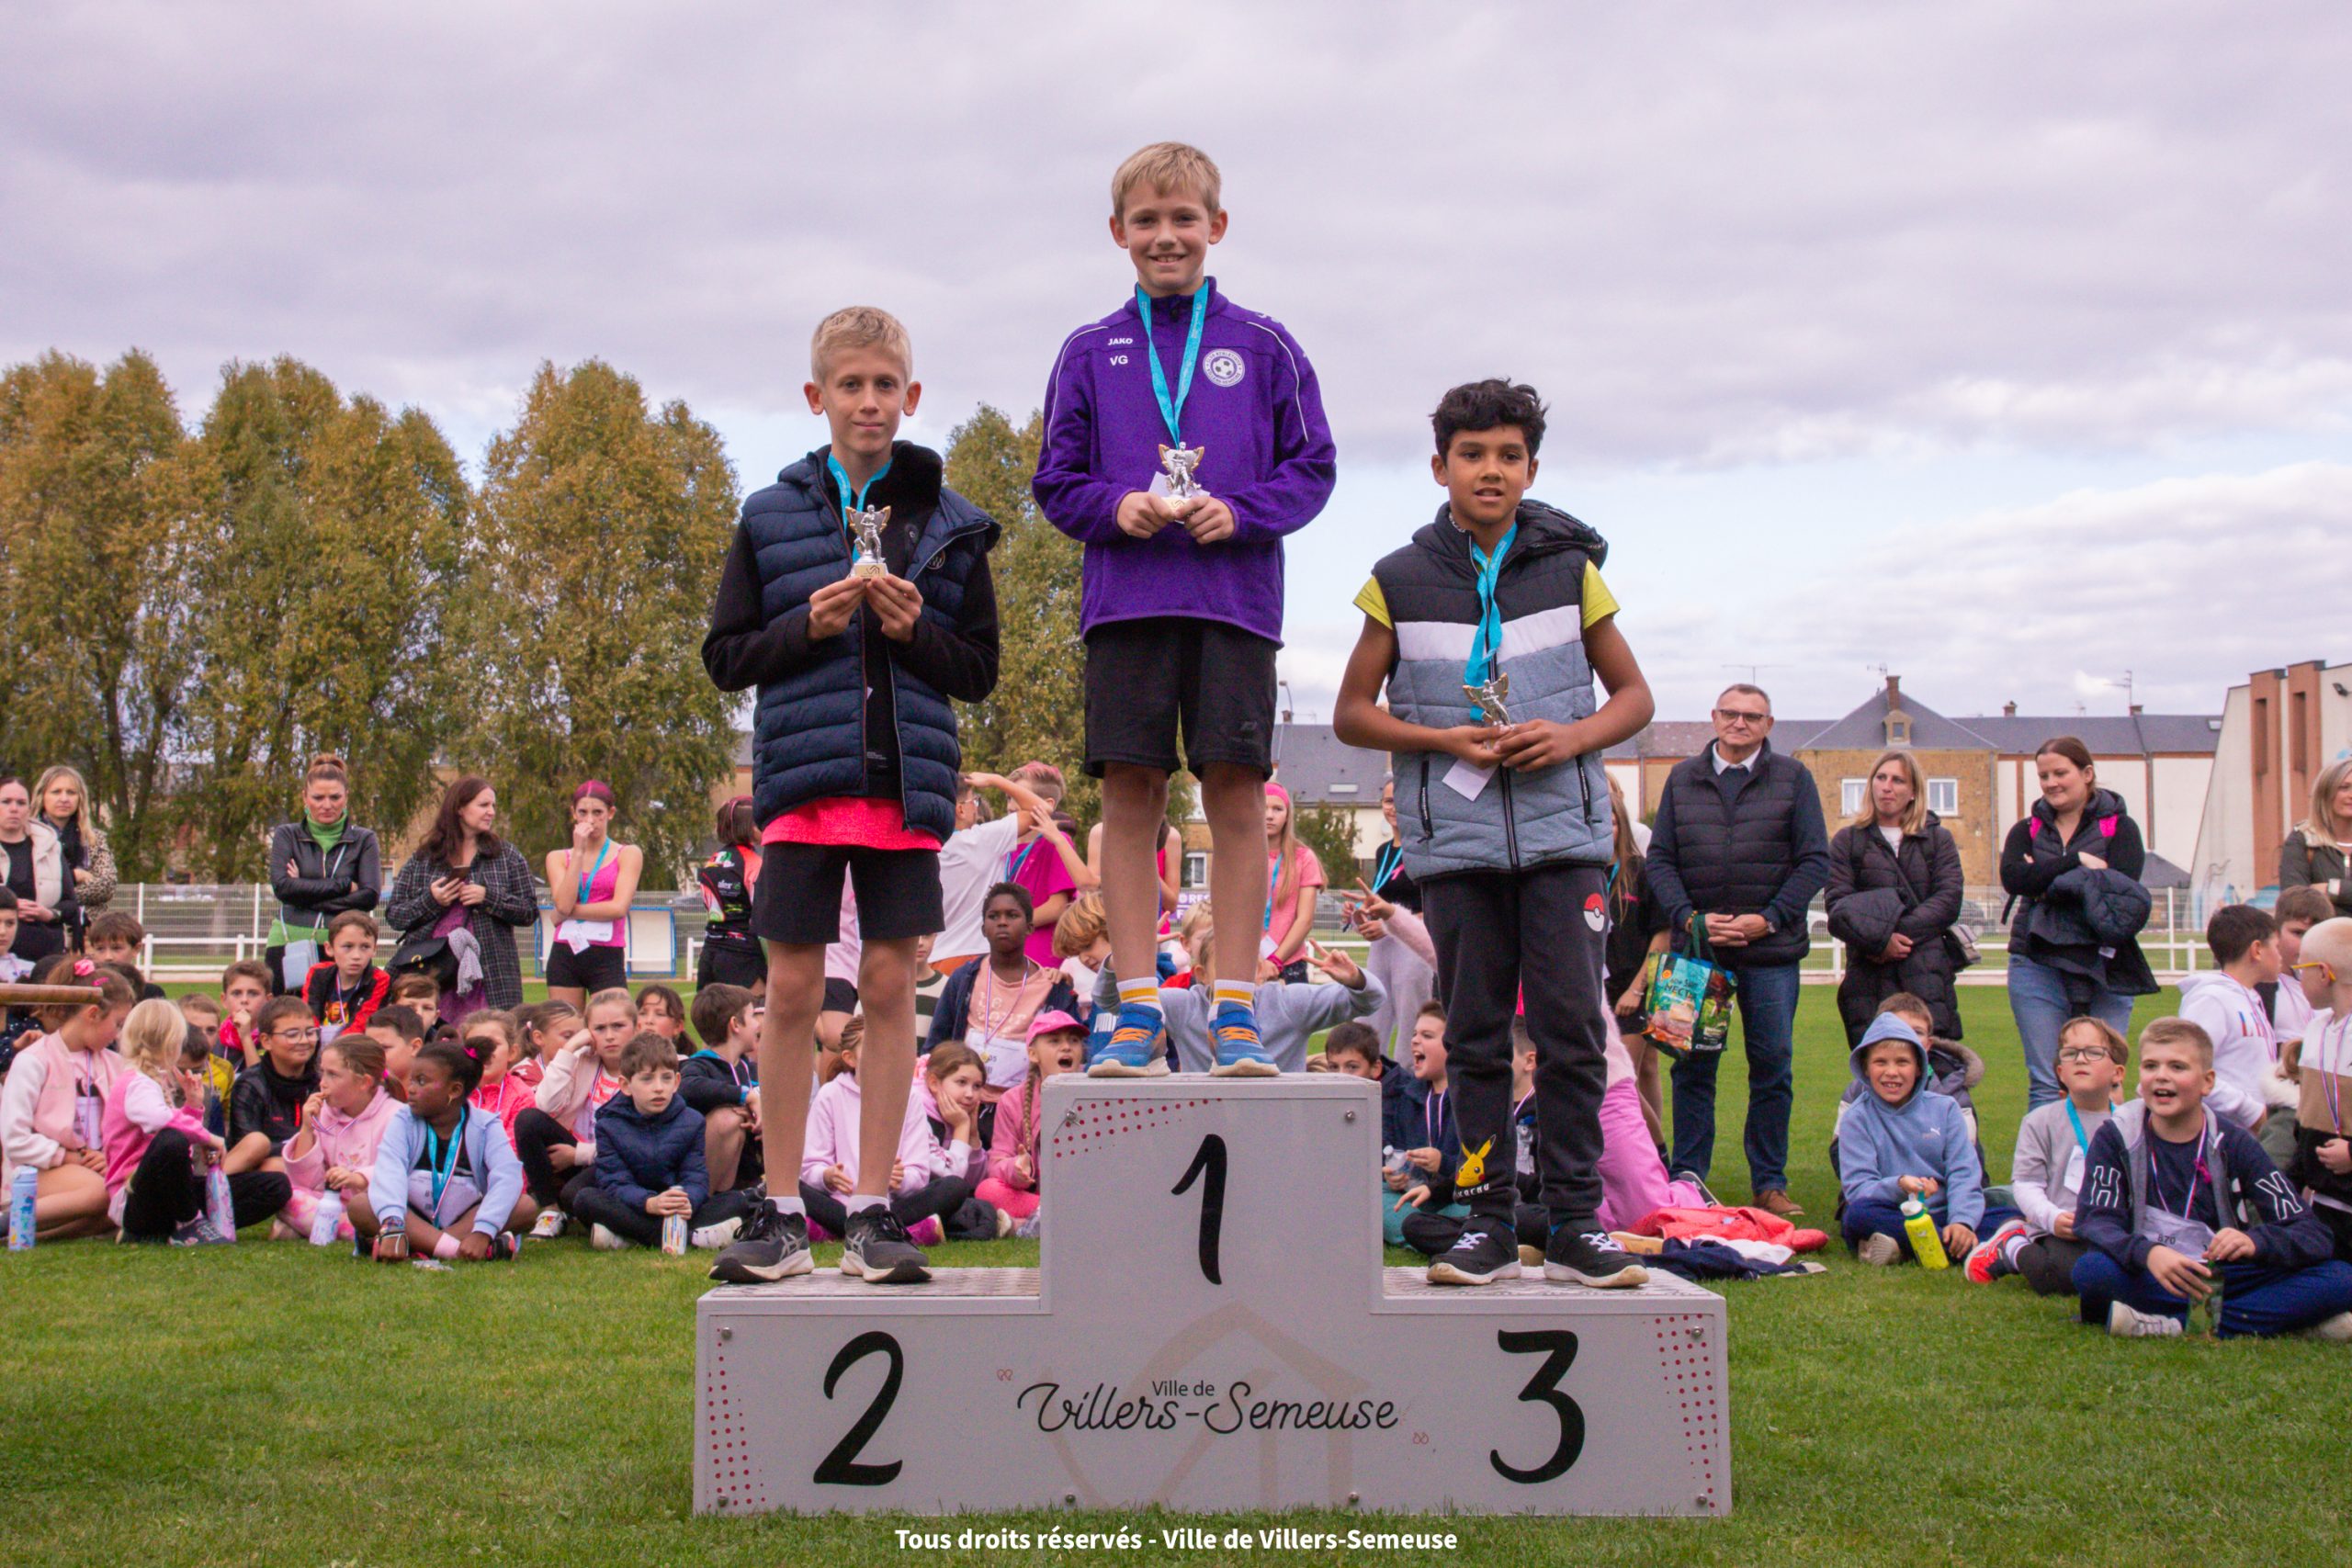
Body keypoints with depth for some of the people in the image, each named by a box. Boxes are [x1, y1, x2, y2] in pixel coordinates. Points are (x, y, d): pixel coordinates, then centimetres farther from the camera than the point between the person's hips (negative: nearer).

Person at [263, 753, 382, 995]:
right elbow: (282, 886, -6)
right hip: (290, 945, 0)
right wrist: (344, 885, -7)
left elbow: (370, 895, -4)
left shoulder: (363, 839, 9)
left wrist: (307, 892, -8)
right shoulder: (287, 836, 10)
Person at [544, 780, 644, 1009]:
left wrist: (569, 913, -4)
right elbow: (563, 904, -5)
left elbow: (619, 908, -8)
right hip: (565, 957, 2)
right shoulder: (558, 858, 12)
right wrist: (579, 852, -5)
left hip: (608, 958, -2)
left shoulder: (628, 854, 5)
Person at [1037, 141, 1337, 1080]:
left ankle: (1235, 1010, 4)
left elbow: (1312, 468, 7)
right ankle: (1138, 1009, 5)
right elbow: (1056, 482, 12)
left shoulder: (1263, 348, 8)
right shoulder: (1089, 353, 11)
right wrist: (1115, 507, -8)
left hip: (1235, 601, -1)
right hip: (1123, 603, 1)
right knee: (1131, 795, 0)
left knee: (1236, 793, -2)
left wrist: (1240, 511, -10)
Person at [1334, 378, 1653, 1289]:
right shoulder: (1401, 583, 6)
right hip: (1456, 841, 0)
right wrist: (1444, 739, -8)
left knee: (1572, 1028, -4)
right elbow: (1352, 713, 8)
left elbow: (1634, 694, 13)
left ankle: (1576, 1224, 4)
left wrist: (1573, 737, -8)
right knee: (1475, 1035, 4)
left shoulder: (1569, 570, 8)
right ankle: (1487, 1221, 11)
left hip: (1564, 835, 0)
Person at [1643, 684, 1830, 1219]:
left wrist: (1768, 919, -10)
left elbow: (1815, 861, 1)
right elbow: (1659, 859, 8)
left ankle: (1770, 1183, 12)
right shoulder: (1682, 779, 10)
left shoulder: (1793, 778, 5)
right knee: (1693, 1066, 3)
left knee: (1773, 1067, 3)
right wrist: (1689, 918, -8)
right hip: (1697, 947, 1)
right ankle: (1688, 1181, 11)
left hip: (1770, 951, -1)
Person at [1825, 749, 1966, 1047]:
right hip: (1869, 977, 0)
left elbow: (1949, 899, 2)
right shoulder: (1848, 840, 15)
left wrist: (1897, 933, -12)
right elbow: (1838, 905, 2)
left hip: (1927, 974, 1)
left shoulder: (1938, 838, 17)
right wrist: (1880, 940, -16)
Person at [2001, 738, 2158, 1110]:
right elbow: (2012, 877, -7)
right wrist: (2077, 862, -13)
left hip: (2104, 965, -1)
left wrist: (2046, 879, -7)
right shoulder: (2027, 830, 14)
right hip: (2039, 964, 1)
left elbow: (2121, 888, -11)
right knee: (2044, 1082, -3)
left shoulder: (2119, 827, 7)